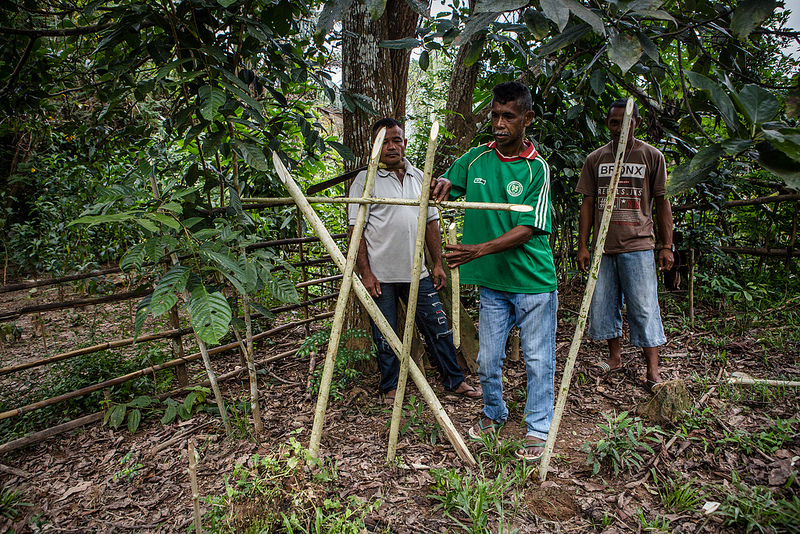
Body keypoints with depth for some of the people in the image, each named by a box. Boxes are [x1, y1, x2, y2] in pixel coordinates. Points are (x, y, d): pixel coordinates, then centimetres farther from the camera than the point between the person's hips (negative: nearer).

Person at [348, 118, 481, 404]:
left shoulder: (420, 178, 10)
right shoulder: (365, 180, -4)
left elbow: (431, 223, 14)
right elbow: (356, 230, -7)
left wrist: (437, 264, 9)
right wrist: (365, 273, -13)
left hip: (417, 273, 4)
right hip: (380, 276, -4)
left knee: (439, 328, 10)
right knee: (385, 337, 8)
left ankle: (454, 381, 26)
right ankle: (390, 387, 27)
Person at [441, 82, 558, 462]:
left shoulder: (536, 169, -9)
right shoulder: (475, 159, 2)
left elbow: (526, 230, -17)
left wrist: (478, 250, -29)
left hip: (533, 282, -3)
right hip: (491, 283, 3)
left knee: (537, 360, 7)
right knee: (487, 360, 12)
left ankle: (537, 430, 24)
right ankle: (493, 414, 37)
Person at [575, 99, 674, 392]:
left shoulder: (652, 157, 3)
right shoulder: (595, 159, 8)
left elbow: (662, 203, 5)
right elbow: (588, 204, 9)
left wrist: (667, 246, 0)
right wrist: (583, 246, 4)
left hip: (638, 246, -3)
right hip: (603, 247, 3)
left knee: (644, 307, -2)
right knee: (603, 304, 10)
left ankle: (653, 370, 7)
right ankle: (614, 358, 27)